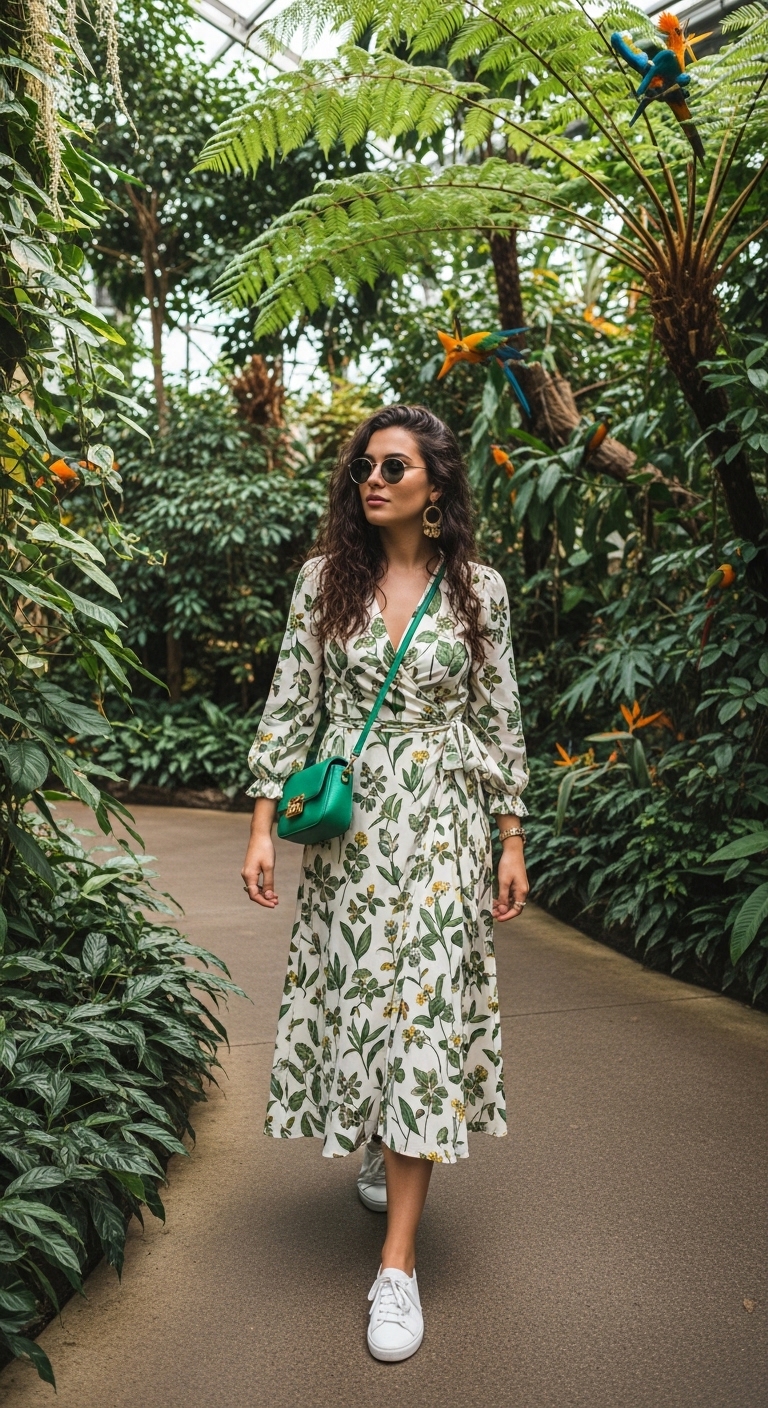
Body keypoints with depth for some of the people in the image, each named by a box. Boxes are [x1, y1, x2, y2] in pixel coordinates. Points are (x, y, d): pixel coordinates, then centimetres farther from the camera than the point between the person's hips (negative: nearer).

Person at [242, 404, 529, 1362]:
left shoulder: (478, 589, 1)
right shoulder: (326, 577, 3)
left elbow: (499, 722, 4)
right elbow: (289, 708, 2)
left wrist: (512, 841, 4)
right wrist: (264, 827, -3)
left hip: (439, 824, -1)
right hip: (346, 823, 2)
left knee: (422, 1011, -3)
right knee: (355, 996, 11)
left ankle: (398, 1264, 6)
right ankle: (378, 1149, 43)